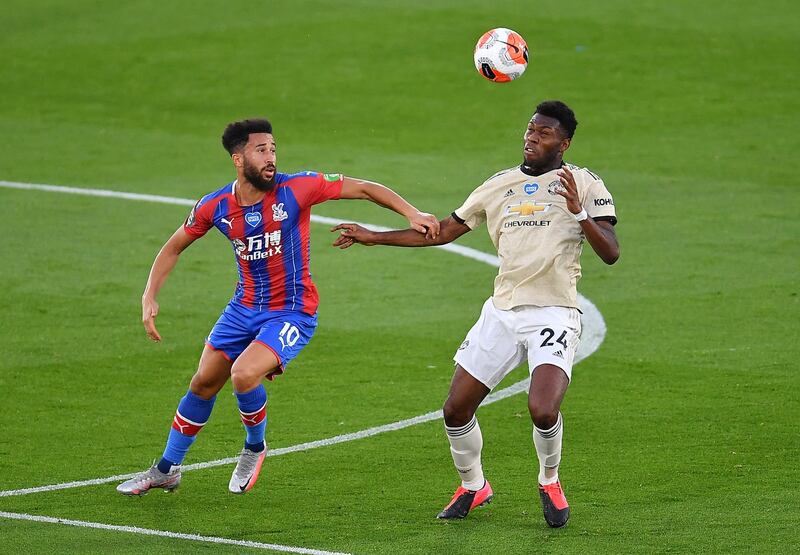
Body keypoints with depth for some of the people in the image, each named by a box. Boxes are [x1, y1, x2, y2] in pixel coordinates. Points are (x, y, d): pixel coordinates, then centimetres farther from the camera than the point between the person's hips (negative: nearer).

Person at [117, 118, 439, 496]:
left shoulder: (296, 188, -18)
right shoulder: (216, 207, -6)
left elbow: (365, 189, -13)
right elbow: (173, 248, 8)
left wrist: (412, 214, -23)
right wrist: (149, 297, -2)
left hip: (292, 312, -5)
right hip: (244, 307, 5)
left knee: (244, 373, -26)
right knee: (203, 383, 10)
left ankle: (255, 447, 5)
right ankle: (167, 470, 29)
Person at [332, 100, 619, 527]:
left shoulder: (584, 184, -1)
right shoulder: (499, 185, 14)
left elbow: (610, 253, -8)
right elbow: (444, 231, 23)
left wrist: (579, 213, -24)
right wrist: (375, 237, 19)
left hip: (553, 314, -5)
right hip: (501, 312, 5)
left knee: (543, 411, -24)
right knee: (456, 411, 2)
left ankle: (549, 483, 7)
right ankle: (473, 487, 28)